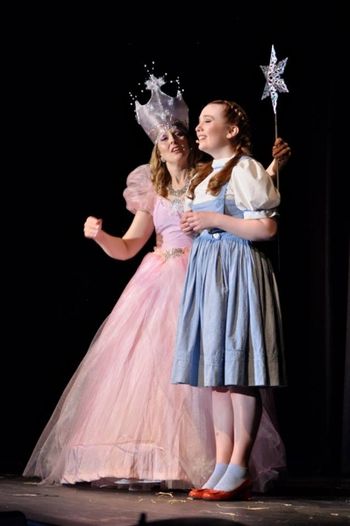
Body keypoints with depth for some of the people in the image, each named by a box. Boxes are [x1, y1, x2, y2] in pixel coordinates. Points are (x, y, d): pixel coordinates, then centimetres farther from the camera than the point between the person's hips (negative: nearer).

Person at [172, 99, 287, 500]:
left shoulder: (245, 169, -7)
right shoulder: (206, 174, 20)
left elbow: (266, 228, -14)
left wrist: (213, 220, -14)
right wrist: (195, 227, 11)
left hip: (237, 271, -9)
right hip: (207, 270, 9)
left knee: (238, 369, -9)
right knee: (217, 370, 6)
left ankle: (239, 469, -8)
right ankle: (221, 466, 7)